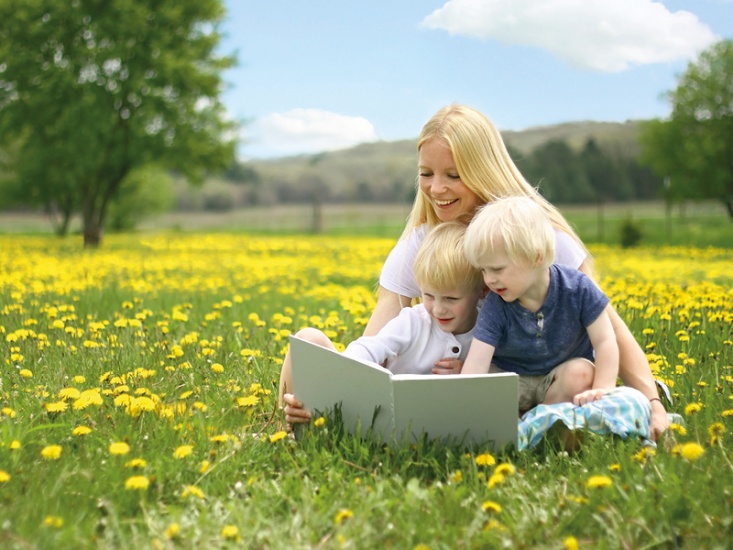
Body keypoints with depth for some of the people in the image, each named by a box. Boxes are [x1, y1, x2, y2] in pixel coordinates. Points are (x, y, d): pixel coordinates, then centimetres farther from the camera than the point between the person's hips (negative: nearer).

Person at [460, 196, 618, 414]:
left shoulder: (577, 288, -20)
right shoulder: (495, 308, -20)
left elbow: (604, 341, -16)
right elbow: (475, 365, -27)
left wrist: (602, 390, -29)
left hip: (562, 374, 1)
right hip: (510, 380, 0)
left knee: (581, 373, -33)